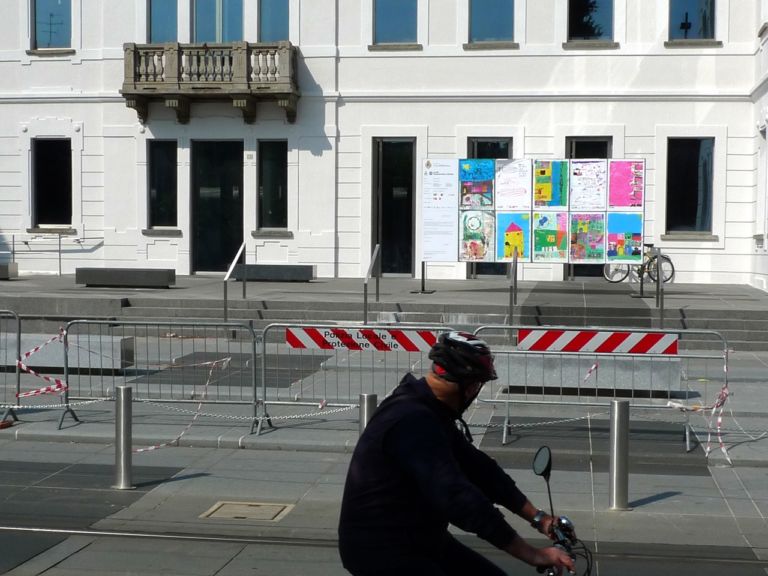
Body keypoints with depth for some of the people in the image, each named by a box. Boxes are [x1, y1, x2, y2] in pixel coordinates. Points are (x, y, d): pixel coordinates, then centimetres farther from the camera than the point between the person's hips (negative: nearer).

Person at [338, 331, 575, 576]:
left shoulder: (431, 412, 5)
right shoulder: (412, 421, -27)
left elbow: (478, 468, 10)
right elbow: (460, 499, -33)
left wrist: (538, 517, 4)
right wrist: (532, 555, -30)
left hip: (419, 539, 10)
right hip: (380, 552, -10)